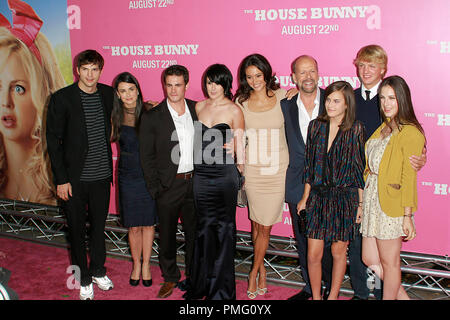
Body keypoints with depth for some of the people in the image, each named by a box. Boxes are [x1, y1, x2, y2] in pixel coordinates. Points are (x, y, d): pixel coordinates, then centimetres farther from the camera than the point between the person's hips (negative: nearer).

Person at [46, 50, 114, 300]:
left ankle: (98, 271, 36)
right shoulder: (62, 98, -9)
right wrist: (61, 179, -11)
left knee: (99, 225, 16)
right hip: (75, 178, -3)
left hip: (102, 175, 3)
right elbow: (53, 140, -7)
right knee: (77, 229, 10)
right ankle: (83, 279, 27)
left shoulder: (108, 94, 2)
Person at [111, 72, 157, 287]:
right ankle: (136, 264, 30)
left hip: (149, 176, -1)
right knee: (134, 226, 8)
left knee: (148, 223, 11)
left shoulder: (149, 113, -7)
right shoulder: (115, 117, -1)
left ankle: (146, 264, 29)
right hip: (128, 178, 1)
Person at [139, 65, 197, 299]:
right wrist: (155, 189, -7)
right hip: (168, 186, -2)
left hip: (194, 183, 2)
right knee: (167, 235, 11)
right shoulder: (152, 117, -7)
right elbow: (146, 156, -4)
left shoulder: (197, 110, 2)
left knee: (193, 231, 15)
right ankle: (170, 277, 31)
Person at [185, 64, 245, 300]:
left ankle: (222, 288, 16)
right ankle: (202, 283, 26)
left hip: (224, 174, -4)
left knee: (224, 227, 4)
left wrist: (240, 174, 0)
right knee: (204, 225, 13)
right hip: (201, 172, 4)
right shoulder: (199, 107, 9)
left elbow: (239, 145, -1)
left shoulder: (234, 110, -4)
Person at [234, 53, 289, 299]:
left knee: (264, 227, 4)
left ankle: (254, 271, 23)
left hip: (277, 170, -1)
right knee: (258, 224, 6)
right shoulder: (241, 102, 4)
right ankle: (262, 270, 26)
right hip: (253, 170, 1)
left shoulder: (281, 96, 1)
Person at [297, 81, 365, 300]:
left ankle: (333, 295, 28)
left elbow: (359, 168, -1)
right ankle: (316, 296, 22)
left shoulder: (356, 129, -4)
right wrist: (305, 198, 9)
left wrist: (360, 203, -2)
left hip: (345, 198, -2)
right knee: (313, 254, 2)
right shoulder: (316, 126, 4)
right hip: (318, 196, 2)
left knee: (339, 251, 9)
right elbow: (309, 165, 9)